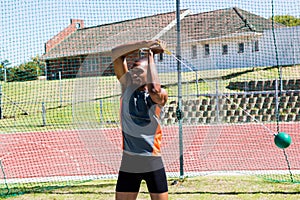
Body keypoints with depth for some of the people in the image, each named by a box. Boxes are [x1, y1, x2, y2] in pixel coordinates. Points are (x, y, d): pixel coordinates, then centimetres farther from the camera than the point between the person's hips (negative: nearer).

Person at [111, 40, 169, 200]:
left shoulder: (160, 96, -5)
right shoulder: (127, 88, 4)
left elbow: (154, 89, -31)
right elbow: (116, 54, -3)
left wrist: (150, 57, -17)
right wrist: (143, 44, -11)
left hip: (153, 163, -3)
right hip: (128, 163, 3)